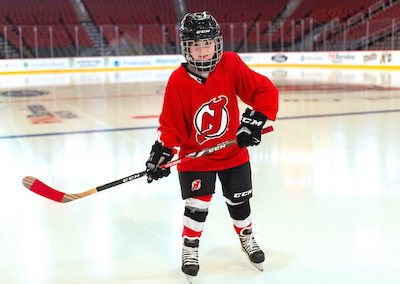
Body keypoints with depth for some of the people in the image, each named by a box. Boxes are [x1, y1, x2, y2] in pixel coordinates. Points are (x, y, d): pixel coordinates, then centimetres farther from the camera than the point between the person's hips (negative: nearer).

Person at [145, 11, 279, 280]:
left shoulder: (231, 65, -16)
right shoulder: (178, 81, -17)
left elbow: (266, 91, -14)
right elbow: (171, 124, -10)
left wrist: (254, 121, -22)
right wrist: (161, 153, -19)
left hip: (233, 152, 2)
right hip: (195, 157, -2)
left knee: (239, 201, 15)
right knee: (197, 205, -3)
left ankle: (247, 238, 42)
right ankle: (190, 248, 23)